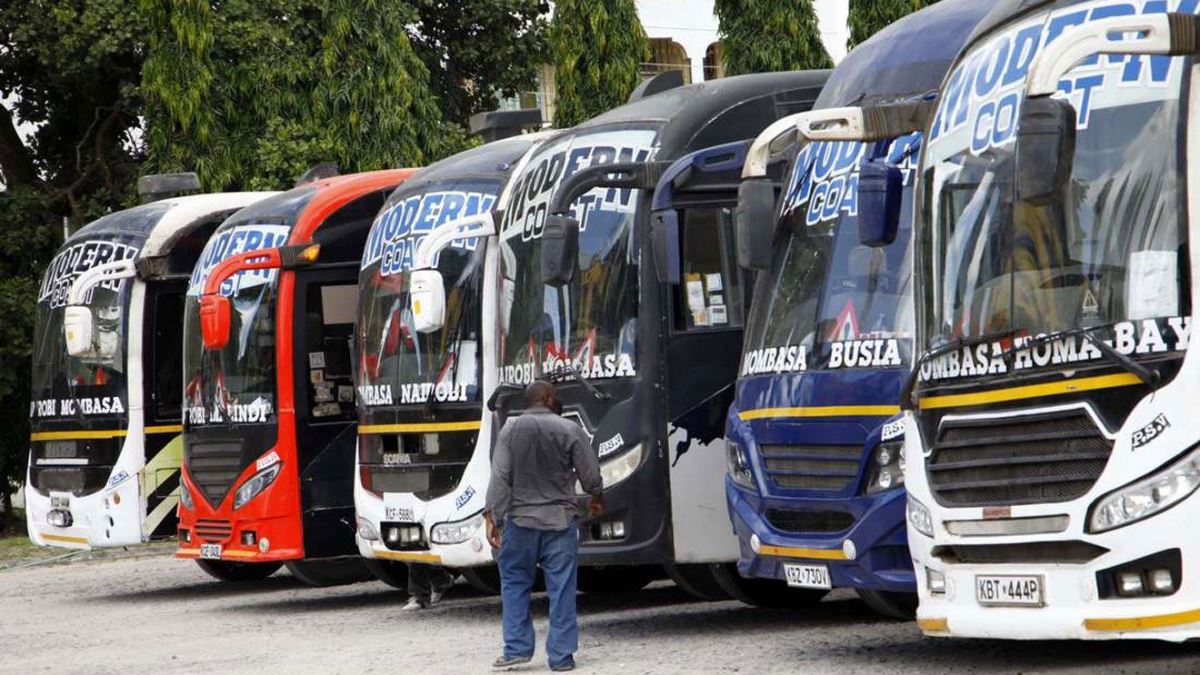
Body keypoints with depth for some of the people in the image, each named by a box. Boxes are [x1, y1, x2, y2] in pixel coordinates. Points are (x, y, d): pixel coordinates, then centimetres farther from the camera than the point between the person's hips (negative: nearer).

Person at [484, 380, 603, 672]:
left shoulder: (511, 429, -3)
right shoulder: (570, 430, -5)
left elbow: (500, 476, -8)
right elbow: (591, 475, 0)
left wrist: (491, 516, -7)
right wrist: (596, 500, 21)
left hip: (521, 519, 1)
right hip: (561, 520, -1)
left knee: (515, 583, 12)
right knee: (561, 588, 3)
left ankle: (517, 648, 7)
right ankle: (562, 656, 3)